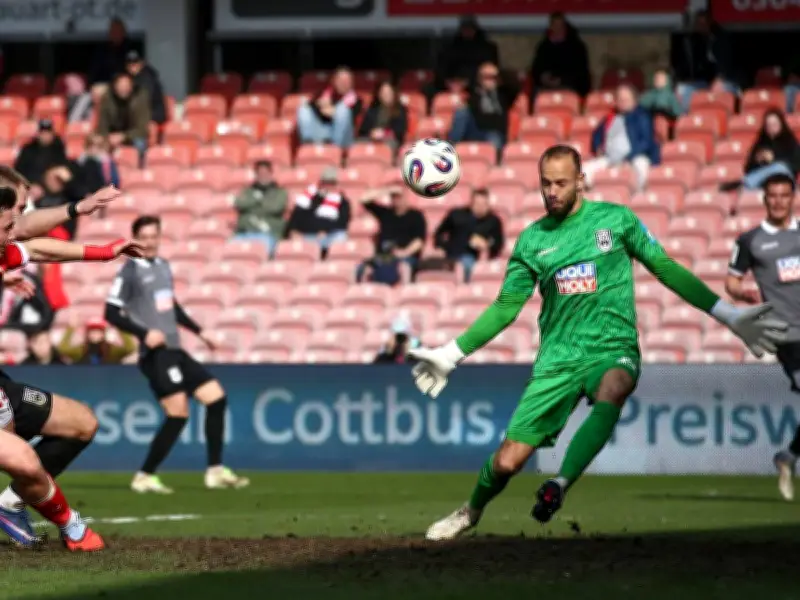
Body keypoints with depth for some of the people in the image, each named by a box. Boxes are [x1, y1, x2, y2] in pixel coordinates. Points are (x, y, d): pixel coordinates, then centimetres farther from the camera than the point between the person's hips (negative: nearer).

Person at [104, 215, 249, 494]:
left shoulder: (163, 267, 16)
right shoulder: (130, 271, -6)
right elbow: (111, 313, -10)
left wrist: (198, 331, 26)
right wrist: (144, 333, -20)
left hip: (175, 351, 8)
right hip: (155, 353, -8)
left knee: (217, 398, 6)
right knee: (178, 414, -16)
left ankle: (215, 471, 11)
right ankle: (144, 477, -8)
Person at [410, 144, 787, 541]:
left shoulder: (615, 219, 3)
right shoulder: (532, 240, 8)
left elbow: (665, 268, 8)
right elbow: (506, 307, 16)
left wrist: (729, 316, 5)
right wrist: (451, 355, 13)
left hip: (612, 350, -2)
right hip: (557, 359, 2)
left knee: (613, 389, -41)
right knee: (507, 461, -4)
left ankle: (560, 486, -43)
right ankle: (471, 512, 28)